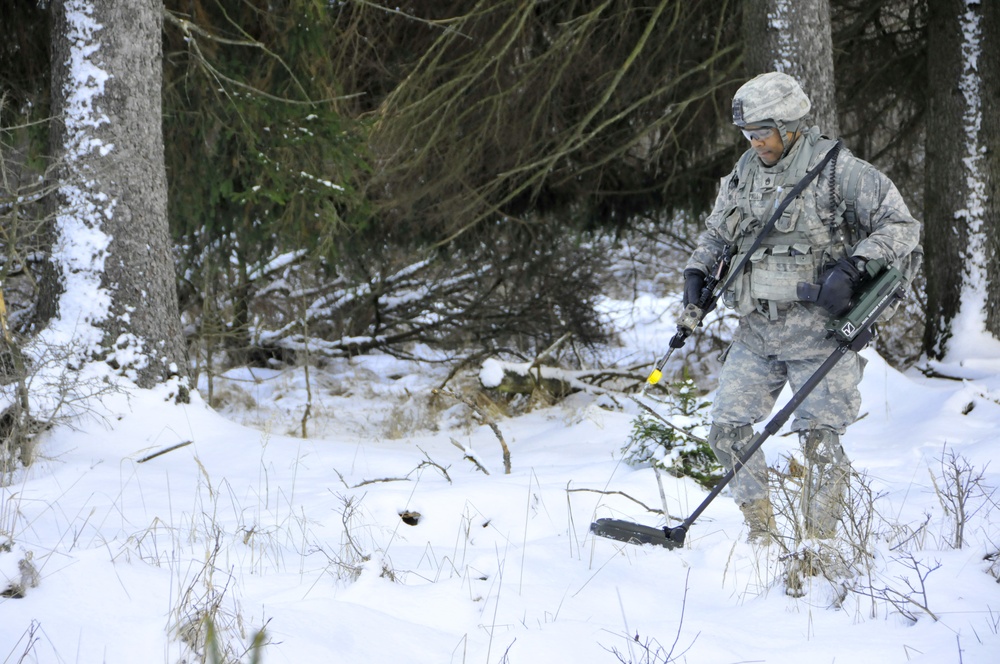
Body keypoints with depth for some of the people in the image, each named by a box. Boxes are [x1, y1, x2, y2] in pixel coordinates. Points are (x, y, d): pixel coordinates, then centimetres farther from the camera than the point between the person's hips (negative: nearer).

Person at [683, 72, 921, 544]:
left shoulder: (837, 169, -9)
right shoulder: (744, 175, 9)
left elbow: (901, 226, -10)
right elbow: (716, 233, 24)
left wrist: (851, 266, -23)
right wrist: (697, 270, 4)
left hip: (817, 328, -6)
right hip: (756, 329, 6)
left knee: (819, 438, -9)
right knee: (727, 427, -1)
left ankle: (819, 545, 2)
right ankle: (759, 536, 10)